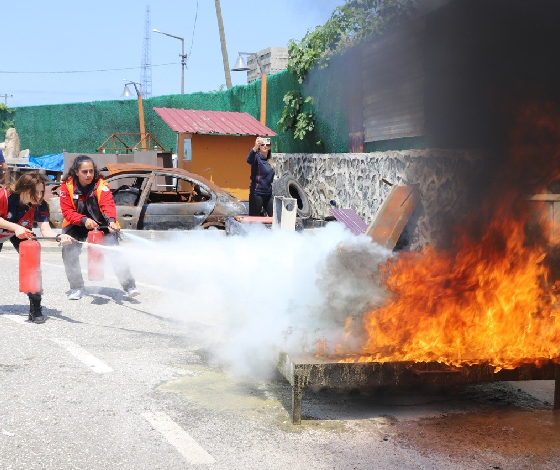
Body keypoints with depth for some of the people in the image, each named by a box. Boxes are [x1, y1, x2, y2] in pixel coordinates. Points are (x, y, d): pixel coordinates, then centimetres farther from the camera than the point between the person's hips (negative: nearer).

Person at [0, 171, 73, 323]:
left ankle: (35, 309, -10)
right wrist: (15, 227, -39)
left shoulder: (40, 205, -28)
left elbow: (46, 230, -37)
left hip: (22, 233, 1)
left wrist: (59, 236, -57)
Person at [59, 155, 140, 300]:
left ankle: (129, 285, -6)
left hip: (102, 223, -2)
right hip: (77, 225, 2)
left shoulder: (101, 185, -19)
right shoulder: (66, 186, -14)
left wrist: (111, 220, -53)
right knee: (69, 252, -12)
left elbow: (108, 204, -32)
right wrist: (83, 220, -35)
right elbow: (67, 211, -18)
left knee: (115, 252, -15)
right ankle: (77, 288, 7)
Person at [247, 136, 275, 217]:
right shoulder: (257, 157, -8)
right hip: (257, 193, -7)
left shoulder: (269, 160, 12)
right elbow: (249, 160, -33)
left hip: (268, 194, 7)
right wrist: (255, 147, -51)